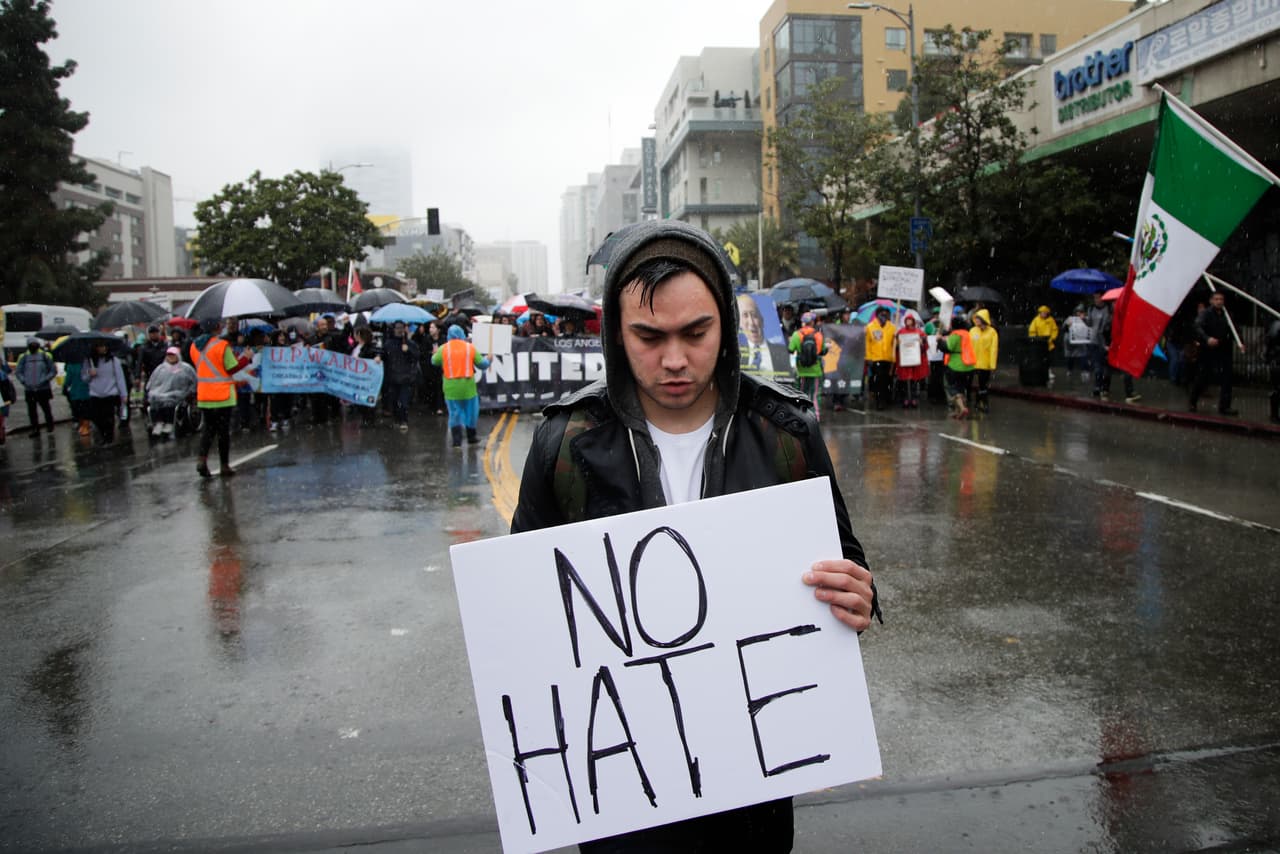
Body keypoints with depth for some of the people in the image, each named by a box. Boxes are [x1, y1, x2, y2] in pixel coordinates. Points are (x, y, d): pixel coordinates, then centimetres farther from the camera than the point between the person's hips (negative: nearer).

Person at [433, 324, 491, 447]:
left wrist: (435, 353, 29)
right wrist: (488, 360, 22)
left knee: (454, 412, 8)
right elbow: (482, 364, 0)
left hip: (451, 387, 0)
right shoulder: (470, 347, -2)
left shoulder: (444, 348, -3)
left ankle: (457, 440, 0)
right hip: (467, 385, 0)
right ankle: (471, 437, 27)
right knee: (471, 410, 16)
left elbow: (434, 361, 8)